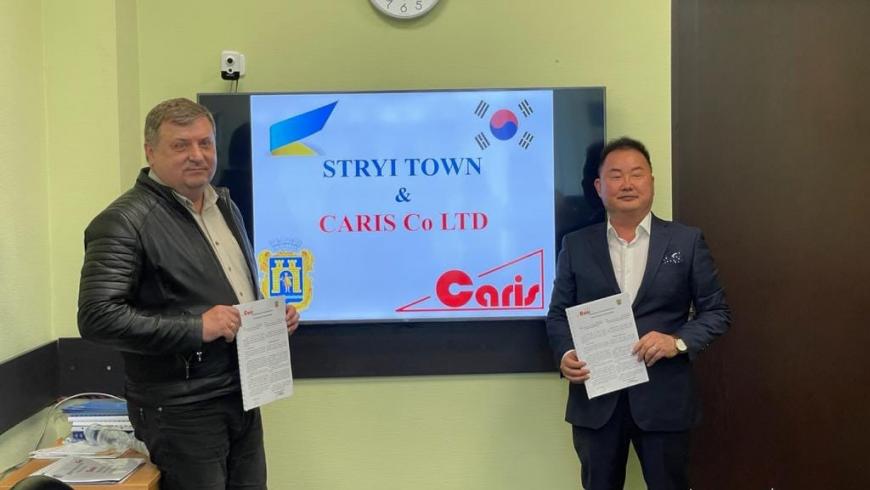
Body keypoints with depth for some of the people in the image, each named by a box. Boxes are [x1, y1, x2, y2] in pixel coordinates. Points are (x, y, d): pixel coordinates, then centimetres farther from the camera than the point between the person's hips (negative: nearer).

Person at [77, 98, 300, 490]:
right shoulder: (125, 221, -13)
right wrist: (196, 329, -24)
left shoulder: (224, 204, 12)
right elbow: (97, 317, -21)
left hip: (242, 398, 8)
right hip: (182, 411, -7)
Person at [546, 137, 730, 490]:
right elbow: (558, 313, 8)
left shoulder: (687, 241, 2)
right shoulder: (576, 245, 5)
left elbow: (716, 311, 3)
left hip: (663, 399, -1)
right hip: (595, 398, 1)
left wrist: (679, 341, -14)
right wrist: (565, 354, -12)